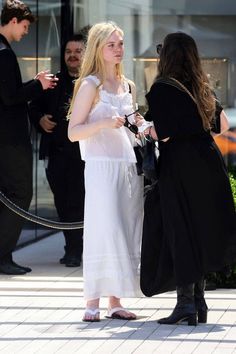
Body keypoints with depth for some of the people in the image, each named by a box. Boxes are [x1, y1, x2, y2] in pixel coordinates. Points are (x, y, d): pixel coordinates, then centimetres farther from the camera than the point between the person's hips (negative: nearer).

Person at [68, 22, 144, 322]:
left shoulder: (128, 86, 16)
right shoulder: (90, 85, -3)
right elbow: (73, 132, -9)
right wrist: (104, 123, -23)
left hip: (129, 167, 7)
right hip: (102, 166, -7)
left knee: (126, 232, 3)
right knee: (104, 231, -11)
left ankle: (115, 301, 7)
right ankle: (93, 302, -7)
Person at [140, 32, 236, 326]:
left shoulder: (162, 88, -9)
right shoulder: (201, 87, 11)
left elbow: (162, 133, -16)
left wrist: (146, 128, 4)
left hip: (178, 167, -6)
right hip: (208, 163, 6)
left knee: (180, 234, -2)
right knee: (201, 232, 13)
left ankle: (186, 302, -4)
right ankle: (198, 300, 17)